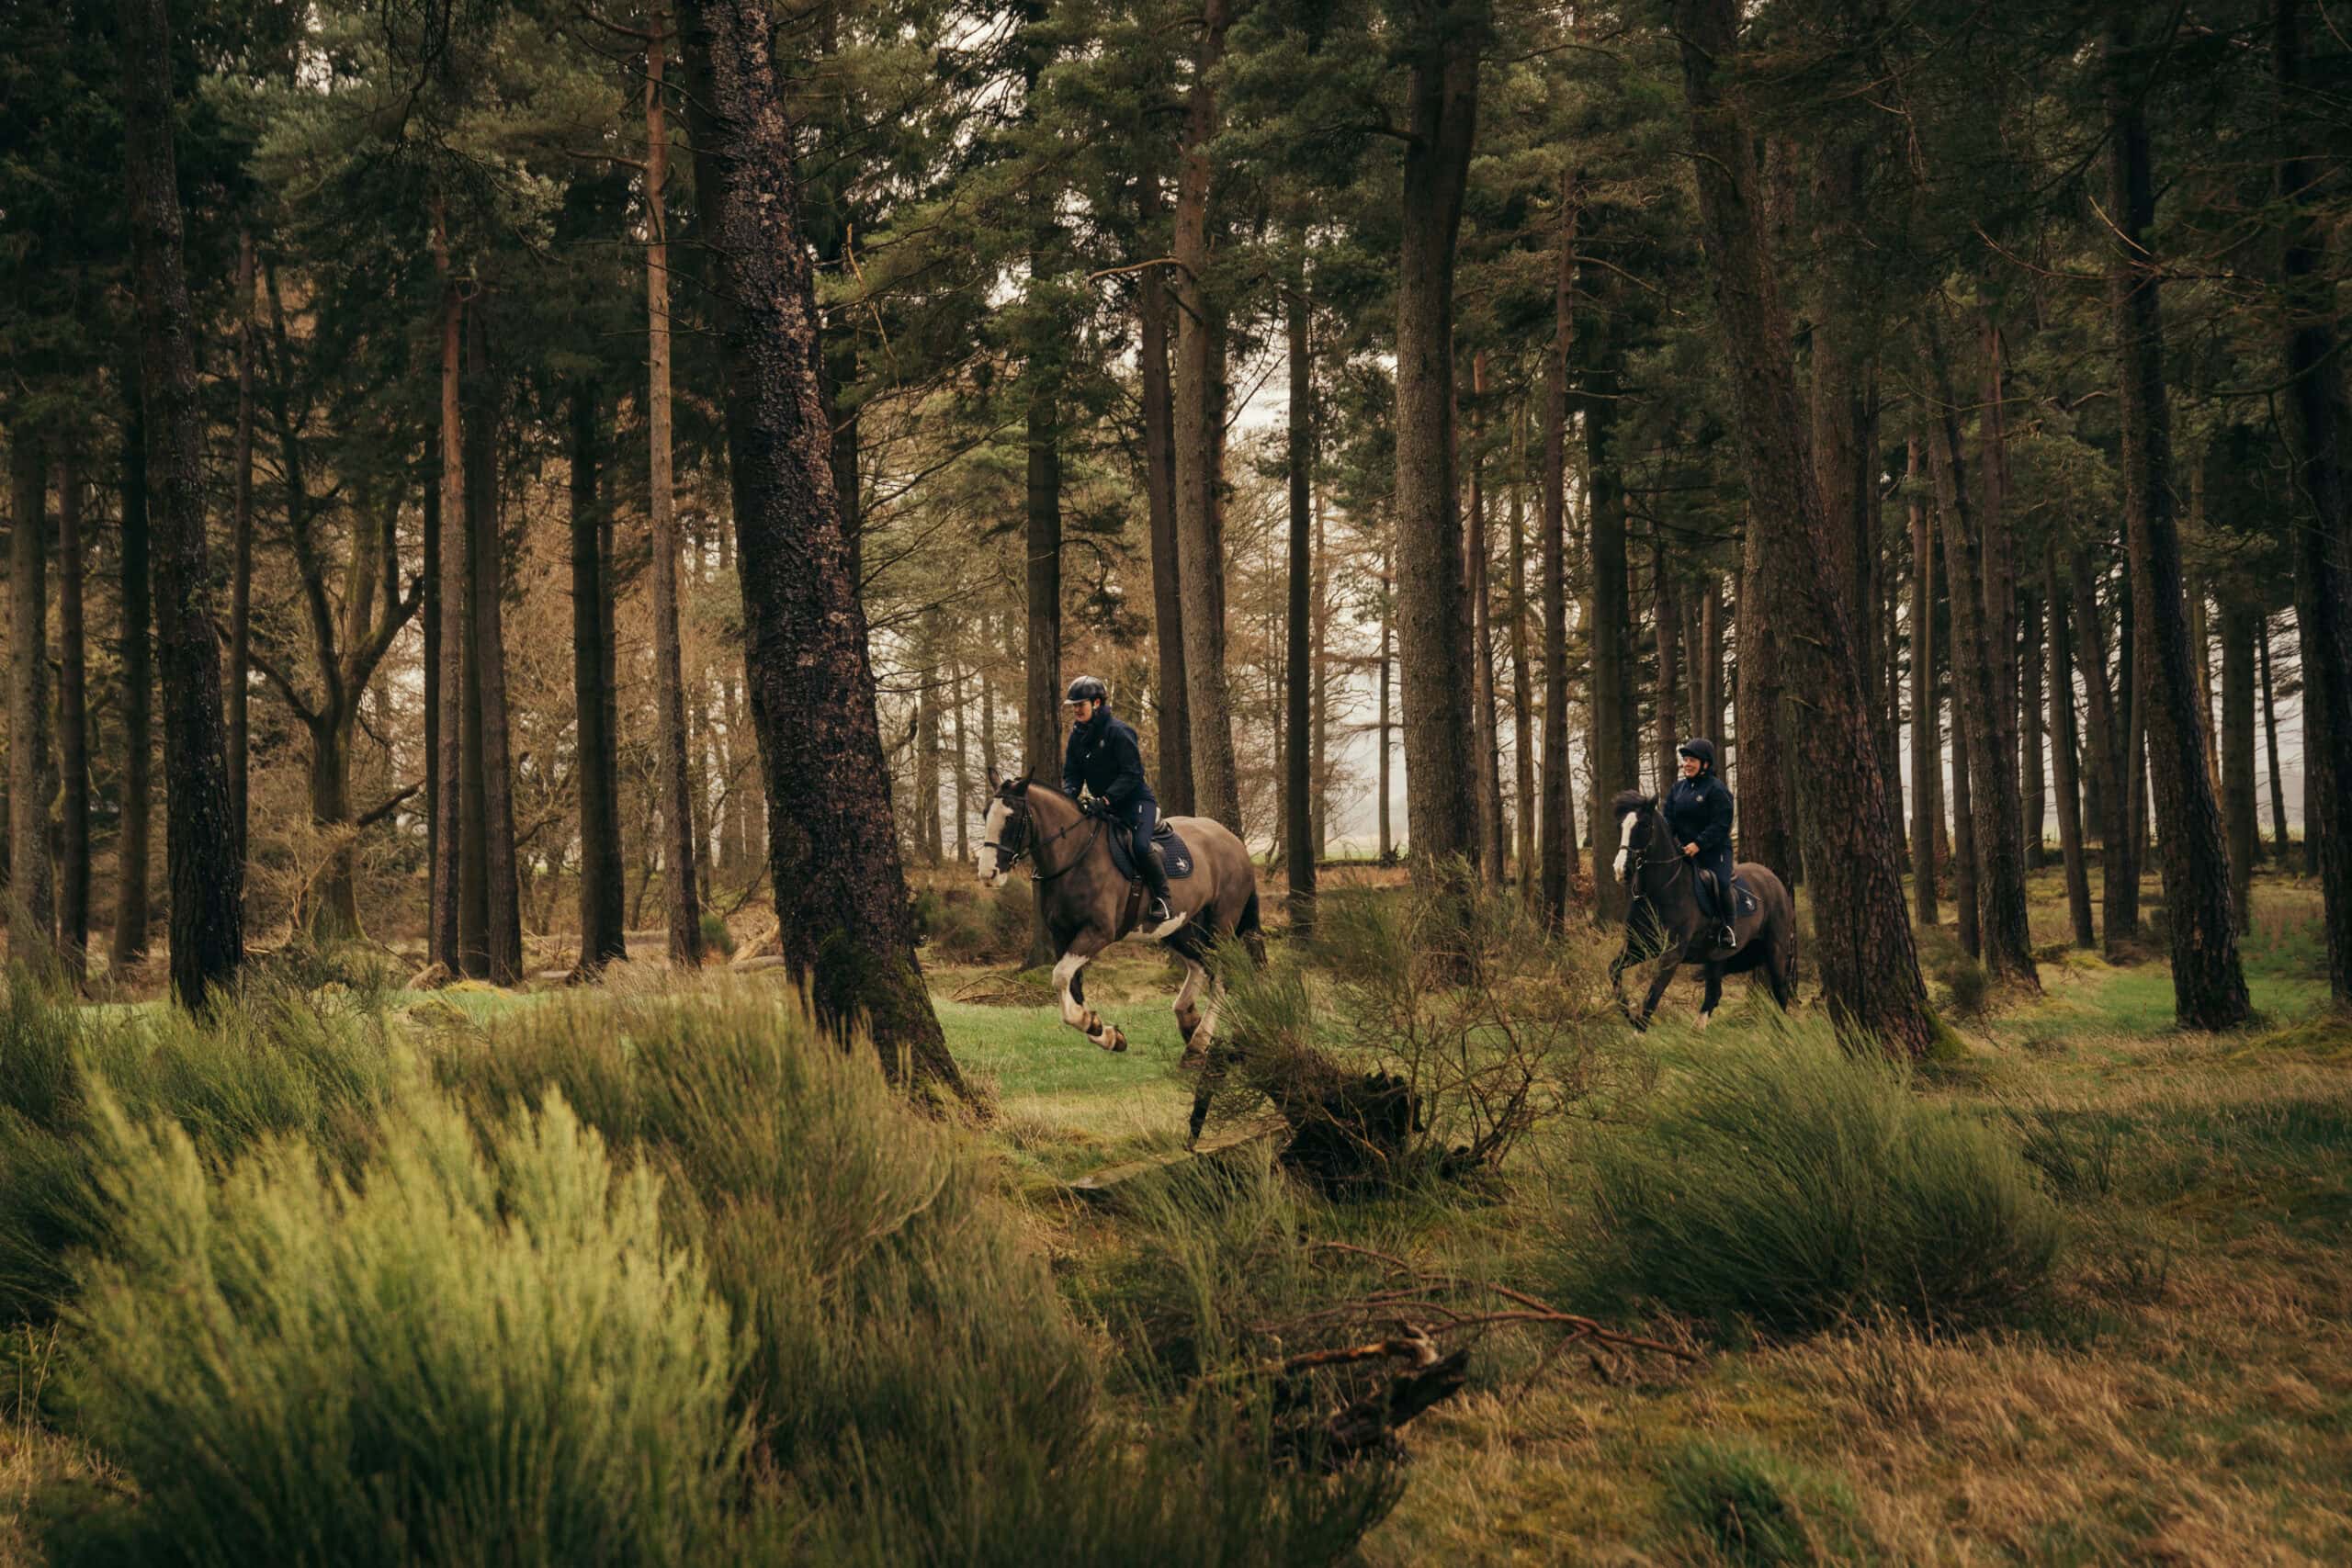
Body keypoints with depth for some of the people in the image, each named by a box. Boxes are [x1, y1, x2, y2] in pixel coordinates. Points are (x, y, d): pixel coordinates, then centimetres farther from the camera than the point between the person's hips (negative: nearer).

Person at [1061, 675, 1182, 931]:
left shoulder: (1117, 732, -16)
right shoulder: (1077, 736, 6)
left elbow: (1132, 774, -19)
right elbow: (1071, 773, 8)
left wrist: (1108, 797, -29)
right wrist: (1068, 795, -14)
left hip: (1136, 800, -8)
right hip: (1104, 805, 8)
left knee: (1141, 845, -31)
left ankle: (1163, 903, -19)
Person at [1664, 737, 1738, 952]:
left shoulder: (1716, 789, -8)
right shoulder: (1678, 787, 13)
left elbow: (1720, 825, -14)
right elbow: (1669, 818, 12)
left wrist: (1699, 844, -24)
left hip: (1715, 849, -6)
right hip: (1685, 848, 6)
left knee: (1720, 883, -23)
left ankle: (1727, 928, -5)